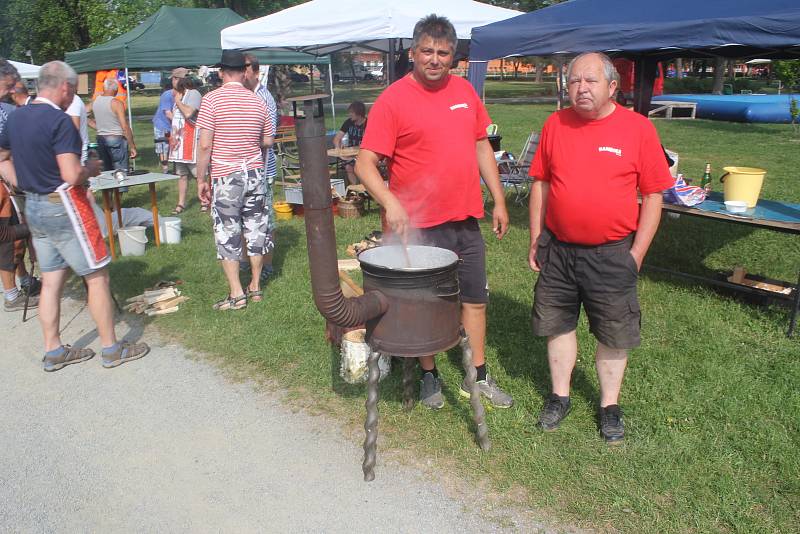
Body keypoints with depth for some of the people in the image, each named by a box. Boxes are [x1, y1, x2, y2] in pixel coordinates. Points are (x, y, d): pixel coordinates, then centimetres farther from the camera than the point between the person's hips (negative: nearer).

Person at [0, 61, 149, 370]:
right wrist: (92, 168, -5)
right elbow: (72, 176, -24)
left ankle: (53, 351, 22)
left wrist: (27, 186, 15)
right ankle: (111, 349, 10)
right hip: (63, 209, -9)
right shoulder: (59, 121, -18)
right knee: (97, 277, 2)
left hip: (33, 207, 9)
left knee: (51, 281, 14)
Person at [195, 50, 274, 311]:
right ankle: (255, 287, 20)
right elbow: (268, 141, 10)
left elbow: (205, 145, -12)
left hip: (226, 177, -4)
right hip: (255, 173, 4)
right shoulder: (258, 101, 4)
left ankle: (236, 293, 5)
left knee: (227, 233, 3)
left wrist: (201, 179, -3)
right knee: (255, 229, 11)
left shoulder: (212, 99, -8)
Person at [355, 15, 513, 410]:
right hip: (420, 226, -5)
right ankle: (429, 376, 29)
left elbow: (481, 146, 15)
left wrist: (498, 201, 12)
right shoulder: (393, 100, -10)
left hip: (466, 220, 6)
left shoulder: (464, 91, 7)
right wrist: (391, 203, -32)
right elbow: (365, 163, -15)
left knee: (475, 299, 14)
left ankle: (478, 377, 30)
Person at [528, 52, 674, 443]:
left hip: (612, 254, -2)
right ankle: (559, 396, 32)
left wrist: (636, 254, -6)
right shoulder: (556, 124, 2)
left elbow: (653, 195, -4)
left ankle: (610, 405, 30)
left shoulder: (638, 128, -6)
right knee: (557, 324, 13)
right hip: (558, 249, 3)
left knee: (613, 334, 10)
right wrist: (536, 239, 5)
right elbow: (541, 184, 8)